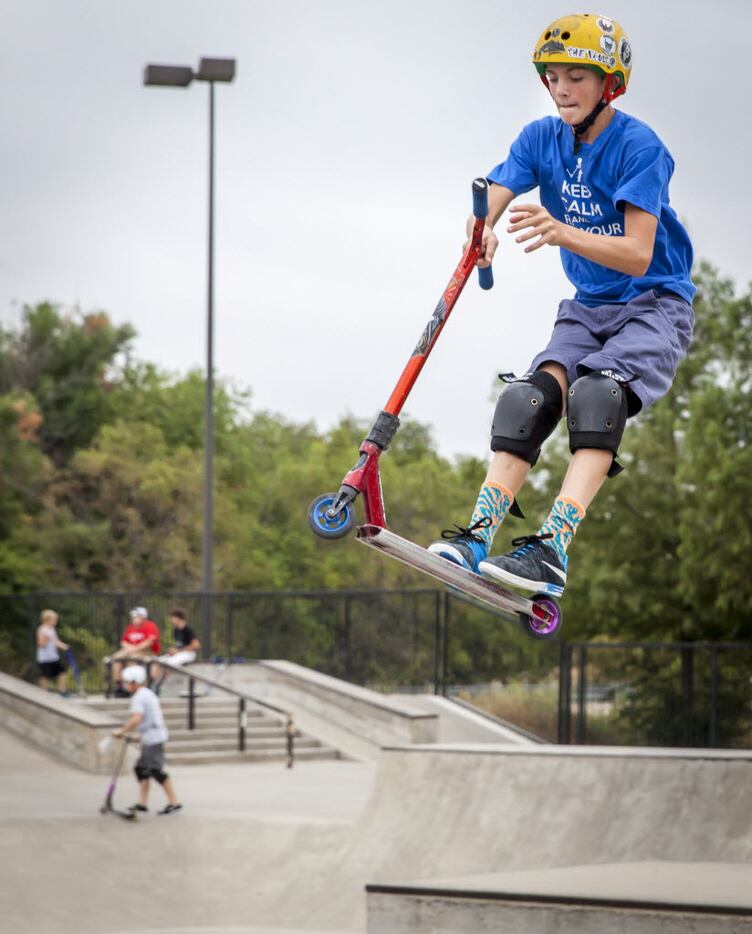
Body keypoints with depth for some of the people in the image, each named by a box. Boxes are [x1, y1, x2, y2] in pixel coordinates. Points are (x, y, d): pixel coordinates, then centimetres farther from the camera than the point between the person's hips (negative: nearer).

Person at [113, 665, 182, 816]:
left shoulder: (139, 697, -15)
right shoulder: (148, 693, 17)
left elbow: (136, 719, -27)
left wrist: (122, 731, -17)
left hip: (153, 738, -11)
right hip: (153, 737, 11)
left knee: (156, 770, -9)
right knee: (141, 768, 12)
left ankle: (174, 802, -7)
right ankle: (142, 803, 12)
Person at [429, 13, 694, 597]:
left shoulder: (639, 146, -17)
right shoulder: (542, 139, 1)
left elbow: (638, 256, -25)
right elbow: (490, 202, -13)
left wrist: (563, 233, -42)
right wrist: (482, 227, -39)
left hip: (657, 304, -6)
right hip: (588, 308, 6)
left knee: (597, 390, -32)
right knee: (532, 395, -20)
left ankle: (552, 549, -43)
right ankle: (479, 535, -29)